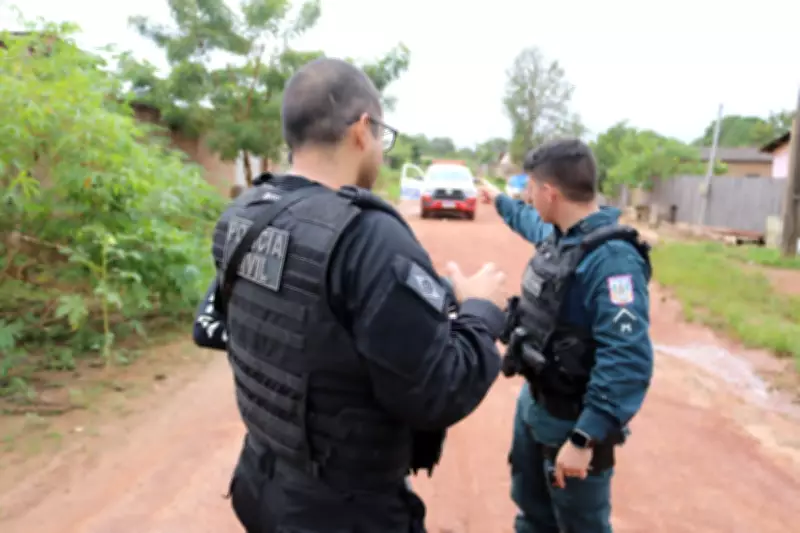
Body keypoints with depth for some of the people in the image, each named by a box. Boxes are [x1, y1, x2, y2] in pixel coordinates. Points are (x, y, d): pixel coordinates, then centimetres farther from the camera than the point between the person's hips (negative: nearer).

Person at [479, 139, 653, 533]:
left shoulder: (612, 259, -28)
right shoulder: (556, 234, 0)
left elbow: (627, 362, -33)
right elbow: (531, 222, 27)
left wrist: (585, 438, -31)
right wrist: (499, 201, 42)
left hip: (572, 422, -8)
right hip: (532, 404, 8)